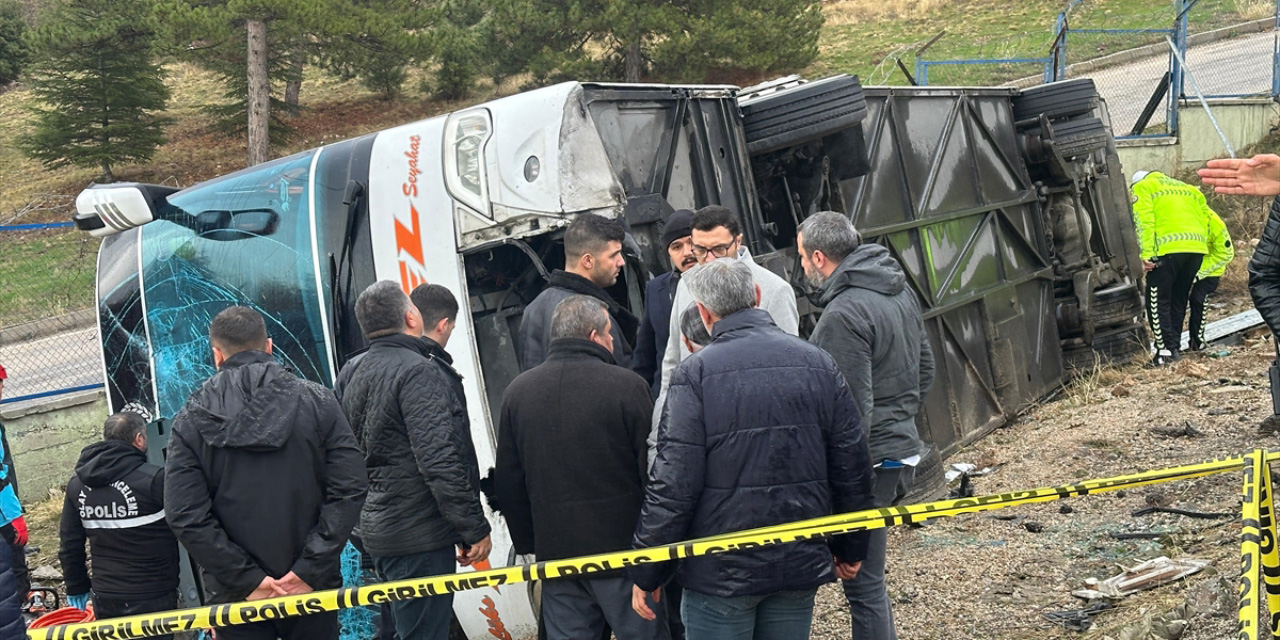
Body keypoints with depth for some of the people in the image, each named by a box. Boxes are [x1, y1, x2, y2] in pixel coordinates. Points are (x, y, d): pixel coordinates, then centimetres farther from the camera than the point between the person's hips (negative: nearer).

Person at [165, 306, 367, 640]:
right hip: (312, 588, 1)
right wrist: (311, 568, -10)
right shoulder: (317, 400, 1)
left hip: (235, 598, 0)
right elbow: (348, 489, -8)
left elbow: (184, 515, -8)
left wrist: (245, 579, -9)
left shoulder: (191, 420, 1)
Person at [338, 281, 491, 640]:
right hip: (420, 538, -9)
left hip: (378, 529, 9)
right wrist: (475, 528, -17)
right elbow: (440, 463, -22)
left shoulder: (354, 376, 13)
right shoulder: (420, 372, -16)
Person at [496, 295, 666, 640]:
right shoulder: (627, 386, -9)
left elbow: (508, 482, 11)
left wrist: (528, 544, 19)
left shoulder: (517, 392, 6)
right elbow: (654, 471, -8)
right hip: (623, 549, -4)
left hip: (555, 554, 4)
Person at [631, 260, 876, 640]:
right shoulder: (819, 364, 2)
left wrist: (645, 574, -5)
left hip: (720, 573, -4)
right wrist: (851, 549, 19)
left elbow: (672, 484, -13)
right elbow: (852, 467, 6)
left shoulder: (694, 374, -12)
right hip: (801, 565, 4)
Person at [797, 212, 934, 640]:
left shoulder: (844, 315, -20)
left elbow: (851, 409, -22)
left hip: (867, 464, -10)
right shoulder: (901, 293, 10)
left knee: (864, 585, 0)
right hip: (904, 449, 10)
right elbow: (924, 372, 19)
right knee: (868, 576, 17)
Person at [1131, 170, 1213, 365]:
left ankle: (1166, 349, -5)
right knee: (1179, 300, 16)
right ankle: (1175, 345, 18)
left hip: (1168, 249, -6)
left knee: (1158, 301, 1)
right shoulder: (1187, 188, 30)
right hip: (1197, 248, 6)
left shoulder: (1142, 188, 12)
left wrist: (1146, 254, -9)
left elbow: (1144, 222, -4)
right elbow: (1205, 219, 18)